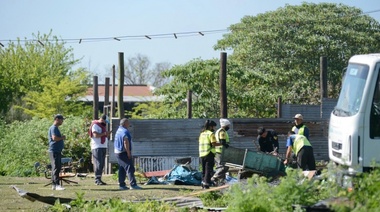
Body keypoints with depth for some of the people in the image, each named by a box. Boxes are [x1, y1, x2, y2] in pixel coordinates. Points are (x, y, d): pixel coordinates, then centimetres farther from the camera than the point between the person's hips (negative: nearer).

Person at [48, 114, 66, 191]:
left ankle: (54, 185, 15)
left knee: (58, 167, 12)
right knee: (56, 168, -13)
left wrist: (62, 138, 14)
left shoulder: (56, 128, 21)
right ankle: (57, 185, -17)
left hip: (57, 151, 11)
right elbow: (54, 138, -24)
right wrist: (62, 137, -10)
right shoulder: (53, 128, -11)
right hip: (54, 151, -11)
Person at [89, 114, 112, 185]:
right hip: (97, 147, -9)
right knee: (98, 164, -13)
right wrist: (104, 133, -19)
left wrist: (107, 134, 12)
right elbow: (95, 135, -20)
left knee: (102, 164, 6)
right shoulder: (95, 125, -7)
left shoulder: (103, 125, 22)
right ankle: (97, 180, -15)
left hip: (103, 147, 9)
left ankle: (99, 179, 8)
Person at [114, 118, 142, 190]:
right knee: (130, 168, -12)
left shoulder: (118, 131, 15)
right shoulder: (125, 131, -15)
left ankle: (121, 185, 16)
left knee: (122, 169, 14)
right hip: (123, 153, -10)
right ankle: (133, 184, -17)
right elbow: (126, 142, -23)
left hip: (117, 152, 10)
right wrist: (128, 153, -19)